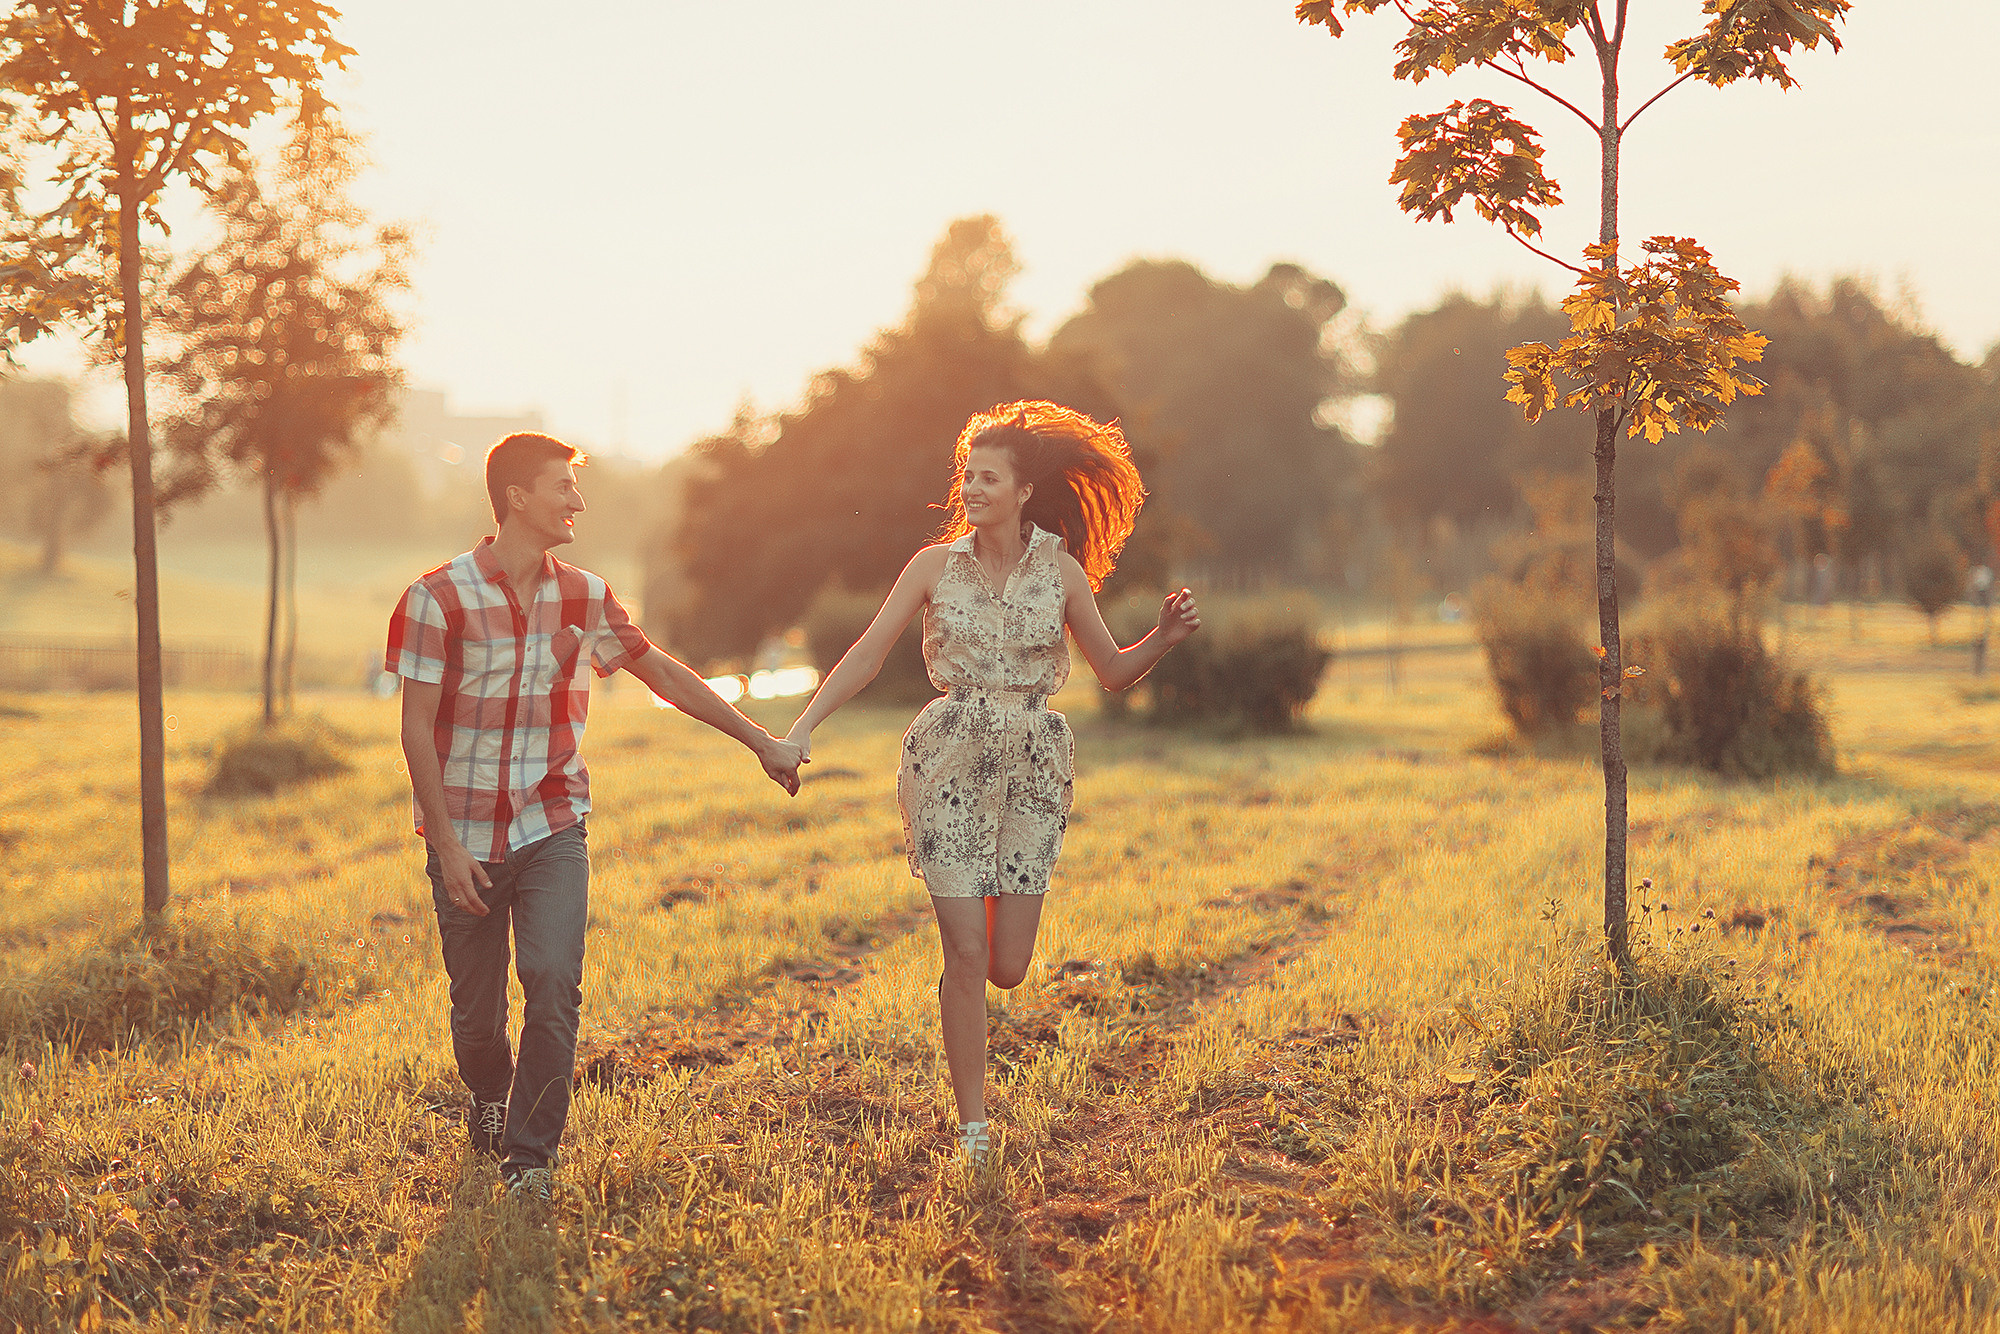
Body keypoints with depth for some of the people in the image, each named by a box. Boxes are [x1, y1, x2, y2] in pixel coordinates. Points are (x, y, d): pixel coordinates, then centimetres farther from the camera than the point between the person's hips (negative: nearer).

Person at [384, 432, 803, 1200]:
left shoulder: (583, 598, 2)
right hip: (466, 834, -2)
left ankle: (530, 1159, -3)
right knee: (477, 1007, 7)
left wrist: (761, 742, 16)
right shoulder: (440, 598, -9)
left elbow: (664, 674, 14)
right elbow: (417, 728, -9)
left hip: (552, 827, 2)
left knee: (554, 986, -16)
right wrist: (446, 844, -14)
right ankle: (489, 1099, 40)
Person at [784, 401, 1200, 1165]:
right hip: (952, 760, -1)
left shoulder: (1060, 572, 3)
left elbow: (1114, 671, 8)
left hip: (1032, 766, 1)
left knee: (1008, 969, -1)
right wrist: (801, 729, -11)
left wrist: (1166, 637, -12)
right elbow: (867, 655, -1)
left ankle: (982, 908, 36)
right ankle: (973, 1129, 7)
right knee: (966, 958, -5)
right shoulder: (935, 566, 1)